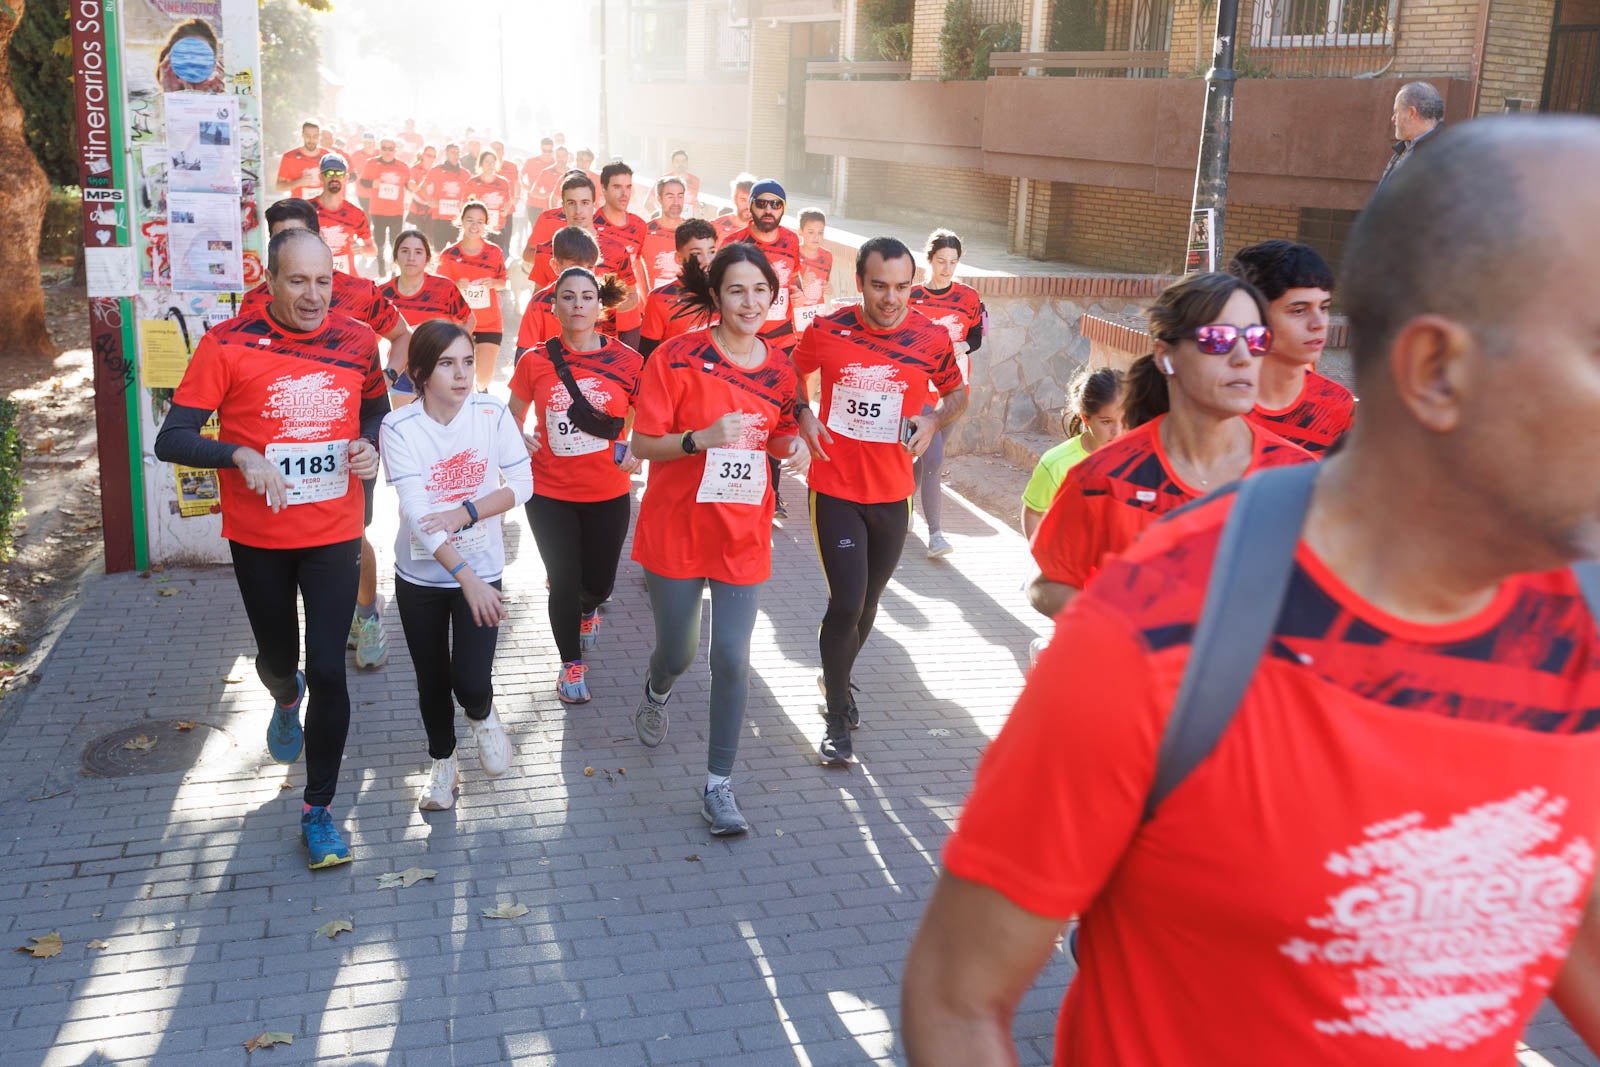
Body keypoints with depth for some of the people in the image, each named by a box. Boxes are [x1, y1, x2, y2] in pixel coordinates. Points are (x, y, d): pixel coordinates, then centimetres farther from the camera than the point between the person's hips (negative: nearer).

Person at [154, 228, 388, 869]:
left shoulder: (357, 339, -4)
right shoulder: (227, 345, -14)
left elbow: (377, 405, 15)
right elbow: (171, 439, -15)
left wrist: (370, 444, -7)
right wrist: (241, 455, -33)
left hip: (334, 534, 1)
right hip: (260, 538, -1)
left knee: (328, 672, -4)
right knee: (278, 659, 19)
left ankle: (319, 809, 13)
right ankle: (287, 700, 59)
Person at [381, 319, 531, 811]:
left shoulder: (492, 413, -11)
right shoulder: (399, 427, -16)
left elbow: (522, 484, -6)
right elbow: (416, 513, -22)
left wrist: (465, 513, -21)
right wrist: (467, 578, -28)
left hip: (482, 569, 0)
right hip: (420, 575, 0)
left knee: (471, 682, -11)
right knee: (432, 681, 14)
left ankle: (482, 716, 26)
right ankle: (442, 763, 40)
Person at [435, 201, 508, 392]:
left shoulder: (494, 252, -4)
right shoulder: (449, 255, -7)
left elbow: (503, 282, 7)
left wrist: (494, 283, -16)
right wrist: (457, 286, -22)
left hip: (490, 324, 1)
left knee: (485, 376, -3)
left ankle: (482, 389, 34)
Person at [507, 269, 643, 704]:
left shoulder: (627, 360, -7)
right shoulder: (535, 360, -6)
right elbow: (513, 418, 9)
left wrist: (637, 452, -16)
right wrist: (520, 439, -12)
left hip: (608, 494, 1)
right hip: (549, 493, 0)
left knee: (599, 583, 11)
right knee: (564, 583, 4)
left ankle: (588, 610, 50)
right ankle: (572, 664, 29)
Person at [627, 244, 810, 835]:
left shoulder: (779, 367, 1)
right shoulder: (677, 356, -11)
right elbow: (642, 444, -10)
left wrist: (794, 446, -6)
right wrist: (700, 438, -27)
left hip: (743, 535, 2)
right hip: (676, 527, -2)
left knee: (732, 657, -2)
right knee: (677, 651, 10)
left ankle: (719, 786, 13)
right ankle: (655, 696, 50)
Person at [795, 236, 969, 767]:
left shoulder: (931, 338, -6)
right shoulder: (827, 330, -8)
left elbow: (957, 393, 11)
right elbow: (793, 373, 12)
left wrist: (934, 421, -10)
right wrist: (803, 414, -7)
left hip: (892, 494, 3)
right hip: (835, 489, -2)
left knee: (868, 602, 17)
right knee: (847, 603, -10)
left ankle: (837, 679, 45)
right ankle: (838, 717, 9)